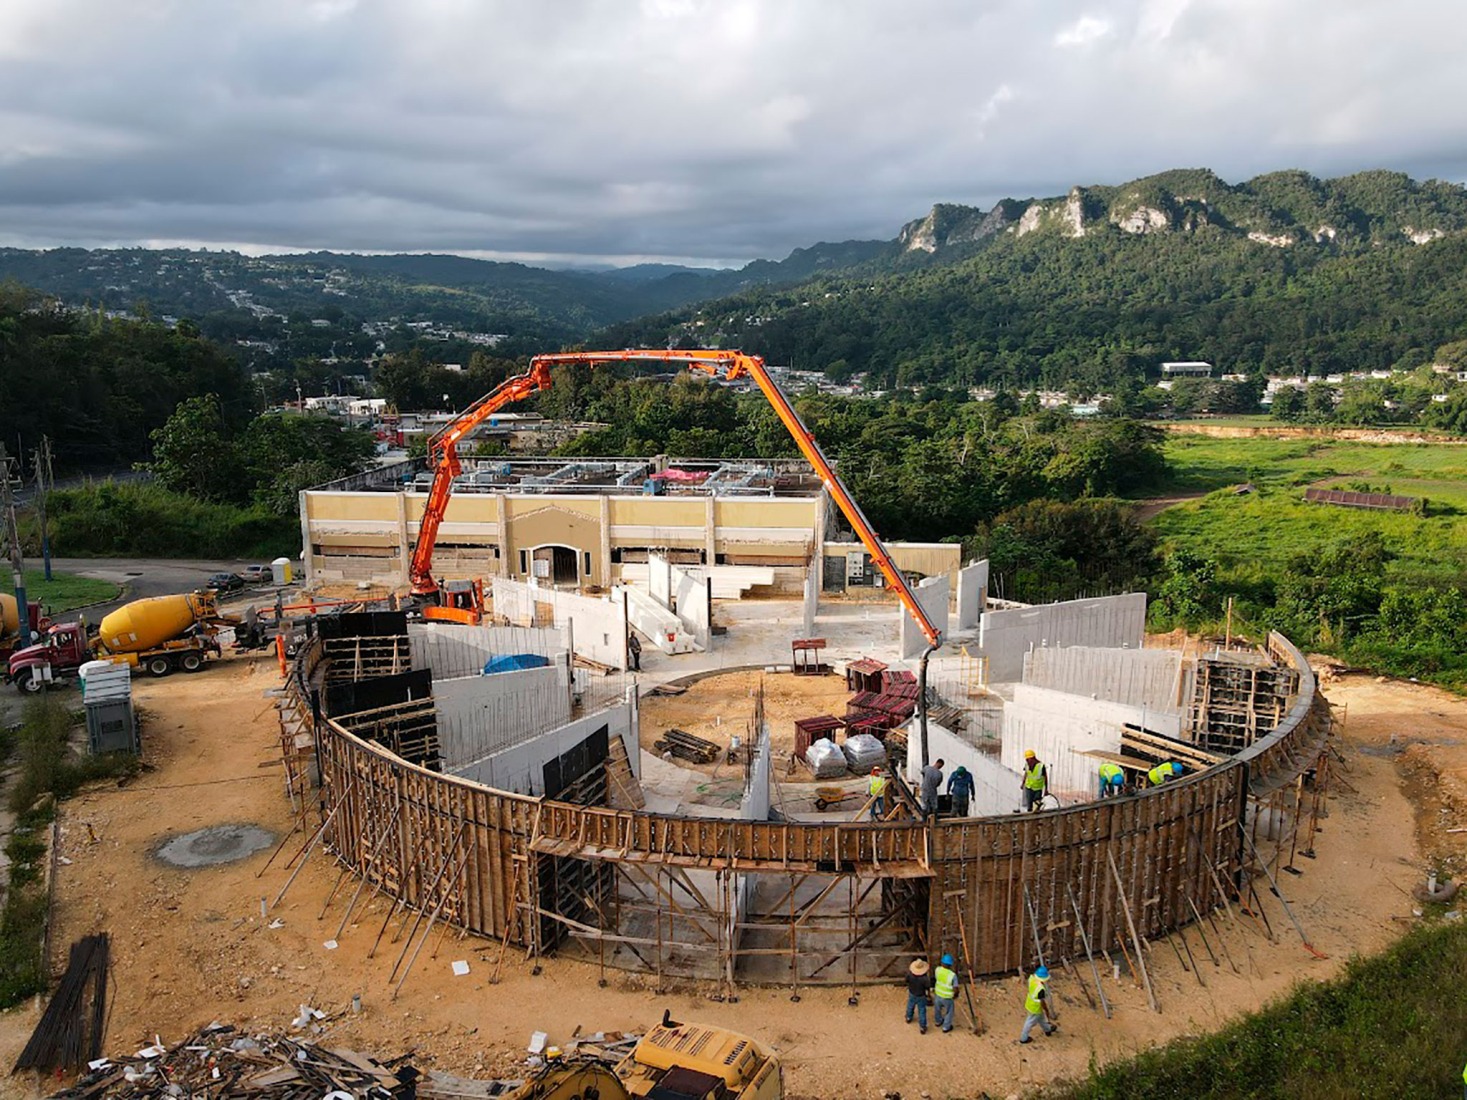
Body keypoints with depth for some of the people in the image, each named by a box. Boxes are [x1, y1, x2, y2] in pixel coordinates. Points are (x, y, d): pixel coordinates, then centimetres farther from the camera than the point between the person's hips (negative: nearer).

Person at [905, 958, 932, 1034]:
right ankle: (923, 1027, 28)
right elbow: (928, 988, -22)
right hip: (921, 996, -3)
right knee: (922, 1011, 16)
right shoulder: (925, 978, -37)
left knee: (910, 1006, 31)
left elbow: (907, 981, -8)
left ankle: (909, 1018, 55)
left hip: (912, 994, 3)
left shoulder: (910, 974, -29)